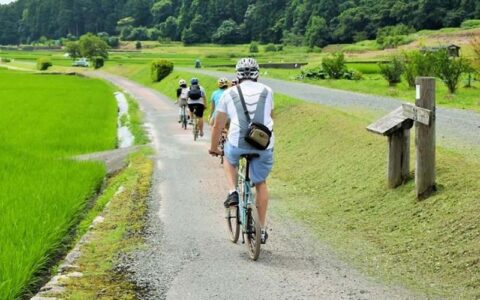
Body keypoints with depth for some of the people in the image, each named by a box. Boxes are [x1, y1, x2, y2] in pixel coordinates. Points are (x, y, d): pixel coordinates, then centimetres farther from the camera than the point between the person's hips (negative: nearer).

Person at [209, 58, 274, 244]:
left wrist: (213, 148, 30)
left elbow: (218, 126, 15)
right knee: (260, 183, 20)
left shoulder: (229, 94, 10)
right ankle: (262, 229, 20)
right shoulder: (267, 92, 14)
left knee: (229, 158, 34)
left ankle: (233, 192, 14)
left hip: (238, 144, -1)